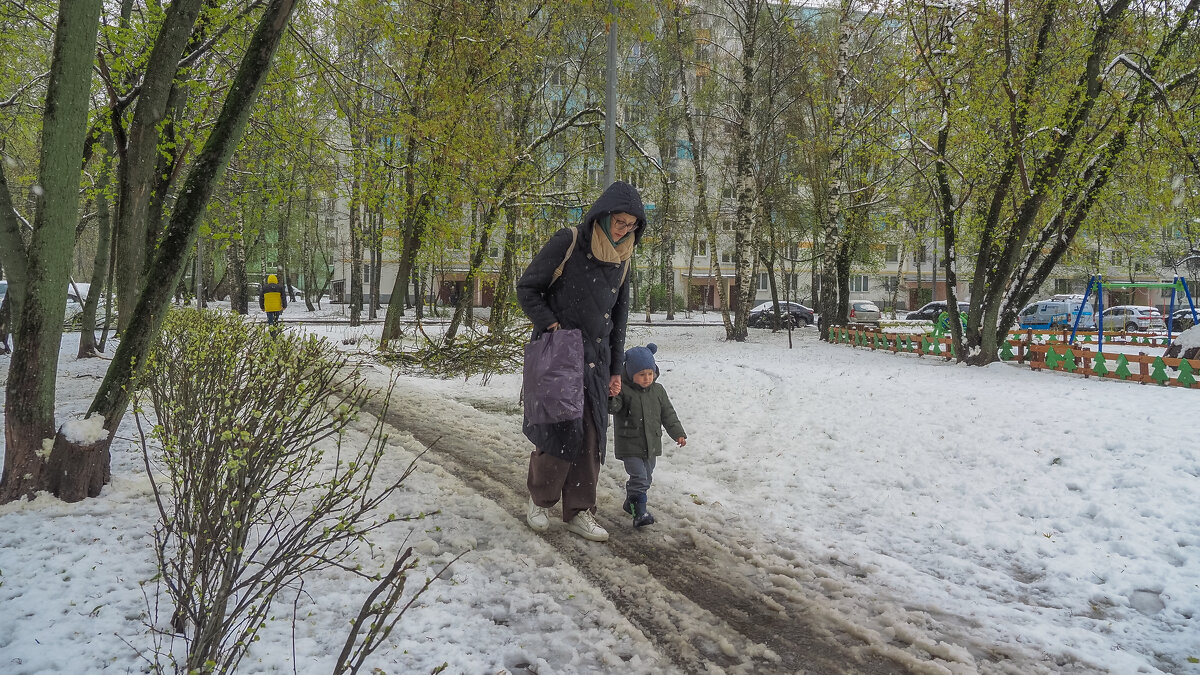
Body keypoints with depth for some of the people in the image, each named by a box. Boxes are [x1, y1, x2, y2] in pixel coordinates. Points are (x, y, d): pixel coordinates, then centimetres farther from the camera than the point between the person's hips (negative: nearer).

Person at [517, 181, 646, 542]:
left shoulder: (622, 258, 9)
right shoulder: (568, 242, -10)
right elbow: (526, 287, -5)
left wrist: (616, 369, 14)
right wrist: (550, 325, -16)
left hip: (596, 358, 6)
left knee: (591, 434, 5)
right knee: (562, 428, -9)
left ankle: (579, 511, 16)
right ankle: (539, 499, 15)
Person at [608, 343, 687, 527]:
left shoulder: (657, 390, 4)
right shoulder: (623, 390, -12)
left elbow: (668, 413, 10)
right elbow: (612, 407, -25)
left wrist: (678, 433, 7)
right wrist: (610, 397, -46)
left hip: (651, 444, 6)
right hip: (630, 445, -6)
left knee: (646, 477, 17)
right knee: (639, 477, -13)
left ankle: (630, 503, 36)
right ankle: (639, 513, -8)